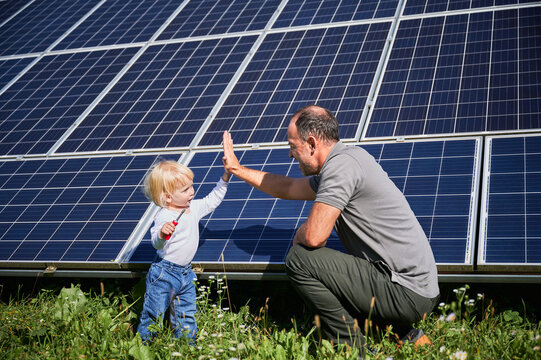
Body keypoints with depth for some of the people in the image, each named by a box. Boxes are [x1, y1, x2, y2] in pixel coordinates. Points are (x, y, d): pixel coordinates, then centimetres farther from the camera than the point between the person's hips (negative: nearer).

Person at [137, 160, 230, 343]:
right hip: (164, 274, -7)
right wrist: (162, 234, -55)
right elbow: (157, 244, -33)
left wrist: (225, 178, 13)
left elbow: (212, 200, 19)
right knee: (153, 314, 4)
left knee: (187, 316, 17)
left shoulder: (194, 207, 3)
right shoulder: (164, 217, -23)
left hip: (186, 273, 7)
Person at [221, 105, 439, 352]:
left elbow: (314, 235, -23)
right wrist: (237, 169, 35)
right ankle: (406, 336, 18)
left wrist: (298, 236, 1)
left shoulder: (341, 163, -16)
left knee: (300, 259, -12)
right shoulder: (342, 163, 15)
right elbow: (287, 188, 29)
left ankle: (352, 347, -2)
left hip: (406, 294, -10)